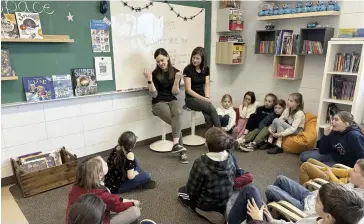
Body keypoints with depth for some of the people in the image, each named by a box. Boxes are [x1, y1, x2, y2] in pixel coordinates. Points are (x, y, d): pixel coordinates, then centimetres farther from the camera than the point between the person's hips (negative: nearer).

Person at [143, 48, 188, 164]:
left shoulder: (175, 72, 1)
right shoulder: (155, 74, -4)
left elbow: (175, 93, -2)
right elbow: (154, 95, -8)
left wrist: (177, 80, -18)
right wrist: (149, 80, -21)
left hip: (172, 100, 2)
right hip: (159, 103, -2)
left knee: (177, 113, -34)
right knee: (176, 121, -27)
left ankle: (176, 144, -34)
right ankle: (182, 150, -22)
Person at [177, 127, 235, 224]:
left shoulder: (201, 163, -32)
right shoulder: (230, 158, -15)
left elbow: (191, 190, -21)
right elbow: (231, 181, 1)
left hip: (207, 204, -7)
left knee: (182, 191, 22)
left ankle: (205, 212, 2)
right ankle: (222, 210, 20)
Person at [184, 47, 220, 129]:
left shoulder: (206, 69, 6)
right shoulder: (188, 69, -10)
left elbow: (207, 85, 5)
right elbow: (188, 90, -13)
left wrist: (207, 98, -13)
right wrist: (203, 98, -18)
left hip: (202, 98, 4)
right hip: (191, 99, -4)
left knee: (208, 116, -26)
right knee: (212, 109, -27)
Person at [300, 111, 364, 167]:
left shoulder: (354, 136, -25)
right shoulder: (334, 132, -6)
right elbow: (322, 151, -4)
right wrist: (325, 135, -16)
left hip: (345, 165, -6)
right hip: (334, 156, 7)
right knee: (304, 156, -4)